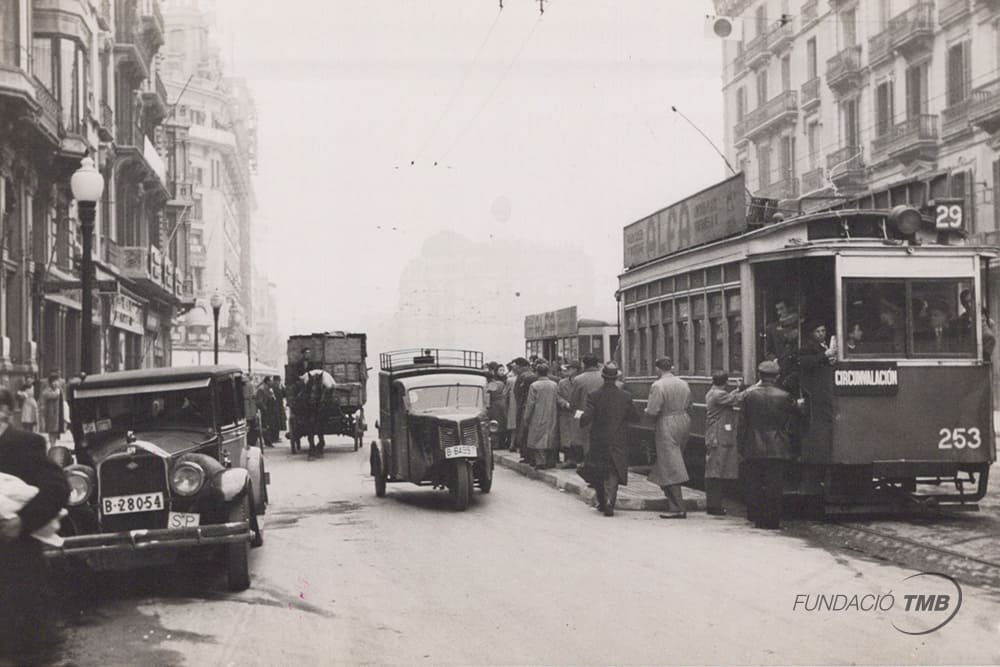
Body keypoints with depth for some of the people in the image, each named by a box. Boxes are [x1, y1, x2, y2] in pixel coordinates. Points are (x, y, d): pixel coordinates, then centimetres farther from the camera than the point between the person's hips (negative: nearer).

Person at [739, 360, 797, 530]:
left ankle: (756, 518, 15)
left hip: (753, 448, 1)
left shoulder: (749, 396, -2)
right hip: (777, 449, -1)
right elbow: (789, 425, 4)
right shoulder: (784, 397, -5)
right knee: (774, 485, 2)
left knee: (754, 485, 10)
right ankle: (772, 520, 1)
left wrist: (742, 447, 9)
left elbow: (744, 424, 2)